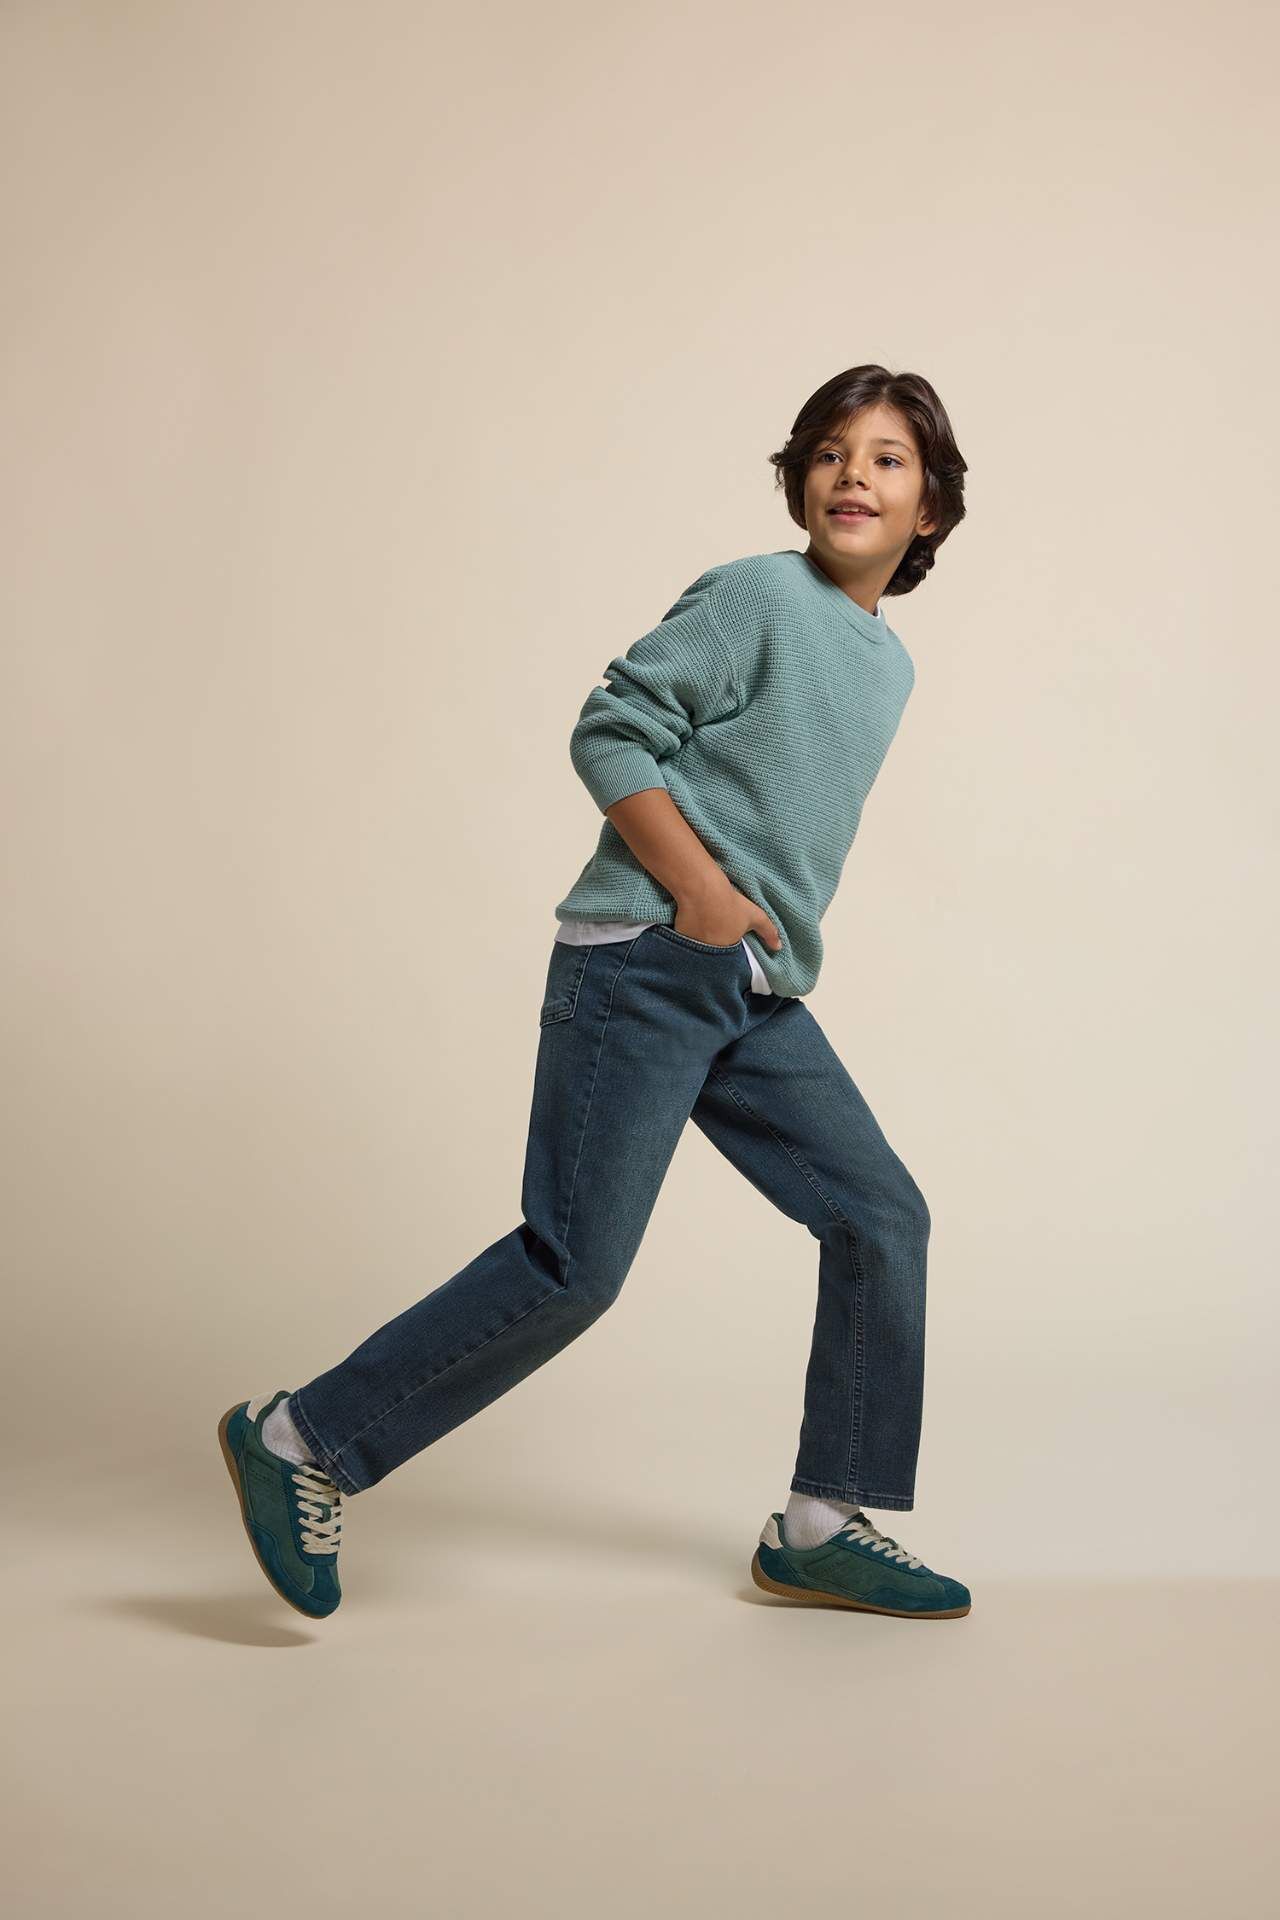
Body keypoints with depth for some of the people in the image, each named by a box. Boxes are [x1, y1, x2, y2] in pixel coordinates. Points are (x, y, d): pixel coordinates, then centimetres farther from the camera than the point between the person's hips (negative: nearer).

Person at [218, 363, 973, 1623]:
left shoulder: (888, 665, 18)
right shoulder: (755, 596, -6)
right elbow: (611, 733, -12)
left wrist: (777, 939, 15)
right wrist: (702, 891, -15)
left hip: (753, 999, 9)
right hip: (640, 964, -8)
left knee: (881, 1216, 4)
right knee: (575, 1261, -12)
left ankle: (823, 1530, 15)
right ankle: (303, 1443, 2)